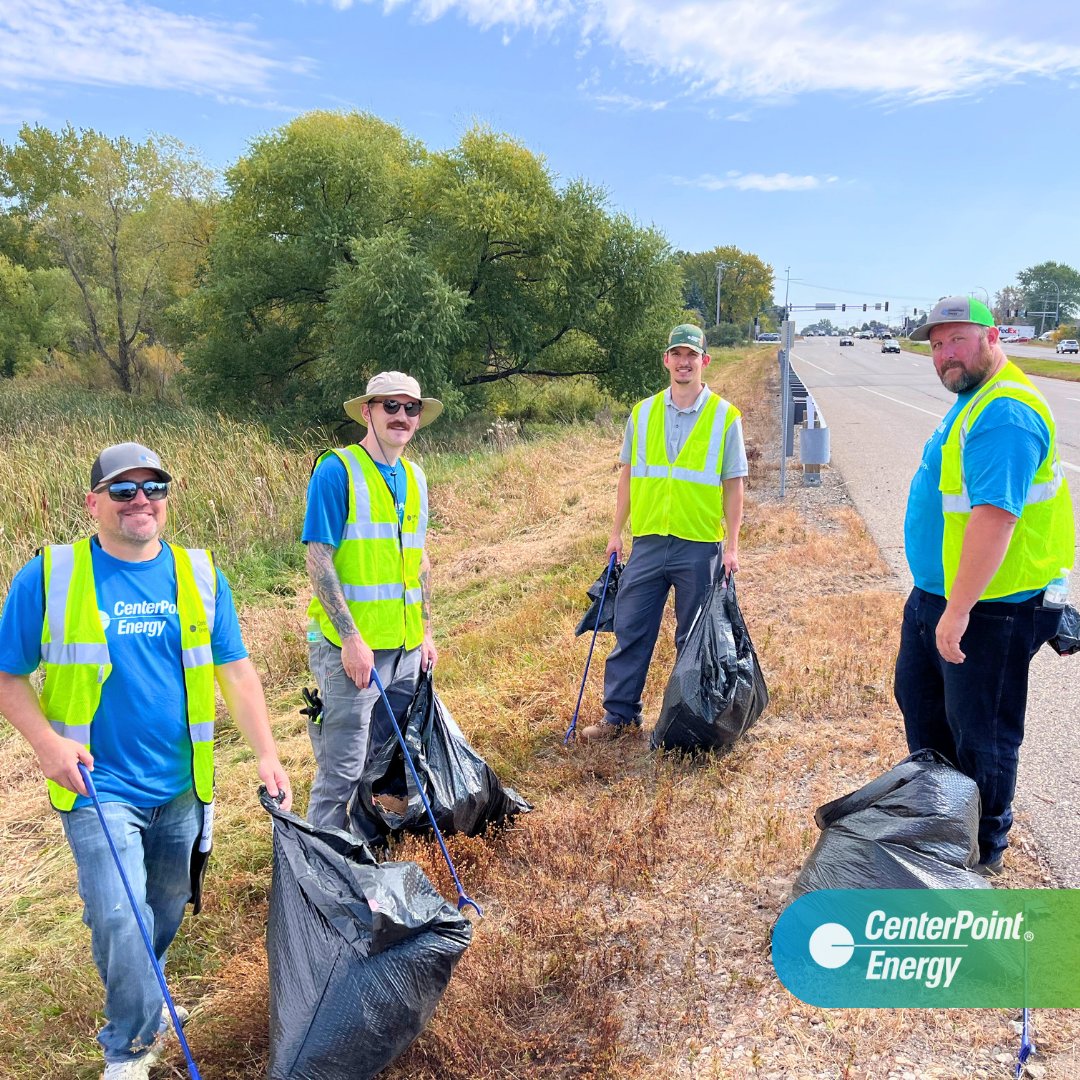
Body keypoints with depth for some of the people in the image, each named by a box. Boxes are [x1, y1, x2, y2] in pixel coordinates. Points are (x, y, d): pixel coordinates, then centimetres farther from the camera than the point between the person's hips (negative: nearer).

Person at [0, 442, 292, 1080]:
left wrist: (267, 755, -3)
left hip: (183, 785, 4)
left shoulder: (200, 575, 0)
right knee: (120, 918, -9)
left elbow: (236, 670, 3)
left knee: (166, 912, 19)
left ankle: (141, 998, 49)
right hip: (98, 786, -3)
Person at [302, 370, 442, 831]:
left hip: (406, 646, 7)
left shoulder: (414, 477, 12)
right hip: (351, 646, -7)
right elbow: (318, 560, -14)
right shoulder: (337, 470, -10)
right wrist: (352, 638, -18)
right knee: (341, 771, -1)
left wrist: (426, 632, 15)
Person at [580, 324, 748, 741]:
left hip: (700, 546, -2)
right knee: (630, 631, 6)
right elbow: (628, 474, 11)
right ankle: (620, 713, 18)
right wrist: (616, 531, 8)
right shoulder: (643, 412, 6)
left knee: (693, 639, 9)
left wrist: (731, 545, -5)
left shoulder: (725, 417, -2)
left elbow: (733, 485, -1)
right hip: (648, 540, 3)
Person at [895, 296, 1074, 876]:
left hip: (988, 609, -11)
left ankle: (984, 849, 24)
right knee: (918, 700, 23)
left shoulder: (1004, 413, -23)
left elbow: (996, 516, -32)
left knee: (978, 732, 4)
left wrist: (959, 609, -32)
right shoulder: (972, 402, 12)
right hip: (936, 592, 11)